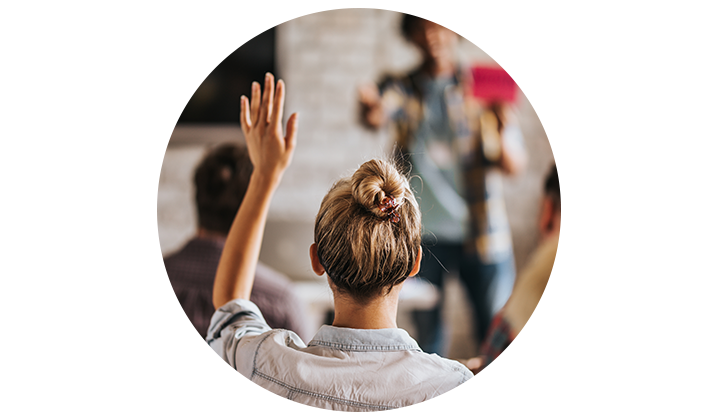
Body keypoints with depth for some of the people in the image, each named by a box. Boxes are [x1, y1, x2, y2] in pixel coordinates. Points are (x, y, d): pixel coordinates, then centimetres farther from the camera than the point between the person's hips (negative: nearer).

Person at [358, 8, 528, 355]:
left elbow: (515, 167, -4)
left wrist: (501, 133, -26)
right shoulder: (403, 89, 4)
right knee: (426, 336, 6)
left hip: (480, 234, -1)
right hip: (421, 234, 1)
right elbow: (376, 116, -20)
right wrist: (370, 107, -45)